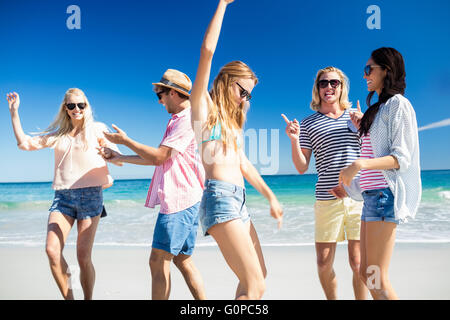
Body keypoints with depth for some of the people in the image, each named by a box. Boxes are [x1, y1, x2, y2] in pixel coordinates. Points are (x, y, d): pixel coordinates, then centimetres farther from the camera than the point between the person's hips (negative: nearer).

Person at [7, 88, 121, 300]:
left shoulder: (97, 129, 8)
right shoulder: (58, 135, 17)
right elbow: (24, 143, 16)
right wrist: (14, 112, 15)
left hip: (90, 195, -3)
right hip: (62, 197, 3)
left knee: (83, 257, -7)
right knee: (52, 250, -14)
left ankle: (88, 298, 11)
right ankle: (68, 297, 2)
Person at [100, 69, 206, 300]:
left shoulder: (187, 120, -12)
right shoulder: (178, 120, 22)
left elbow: (159, 156, -16)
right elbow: (158, 159, 23)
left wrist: (125, 140, -4)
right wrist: (120, 158, 24)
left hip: (179, 199, -11)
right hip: (183, 200, 11)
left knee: (159, 261, -9)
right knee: (183, 260, 13)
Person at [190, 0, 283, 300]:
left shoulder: (232, 121, 25)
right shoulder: (203, 106, 3)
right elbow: (207, 50, -6)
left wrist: (271, 197, 27)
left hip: (239, 202, 9)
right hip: (220, 198, -9)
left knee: (257, 278, 14)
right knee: (255, 286, -16)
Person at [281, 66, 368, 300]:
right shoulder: (309, 124, 8)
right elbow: (302, 168, 5)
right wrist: (294, 140, -9)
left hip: (358, 197, 0)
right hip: (327, 200, 0)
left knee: (358, 263, 1)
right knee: (324, 263, 4)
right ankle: (332, 299, 26)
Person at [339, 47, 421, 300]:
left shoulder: (398, 104, -7)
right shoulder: (379, 108, 20)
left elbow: (402, 157, -15)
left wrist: (361, 164, -26)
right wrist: (362, 128, 19)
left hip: (385, 193, -10)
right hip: (372, 194, 10)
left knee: (377, 279, -8)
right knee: (366, 273, 10)